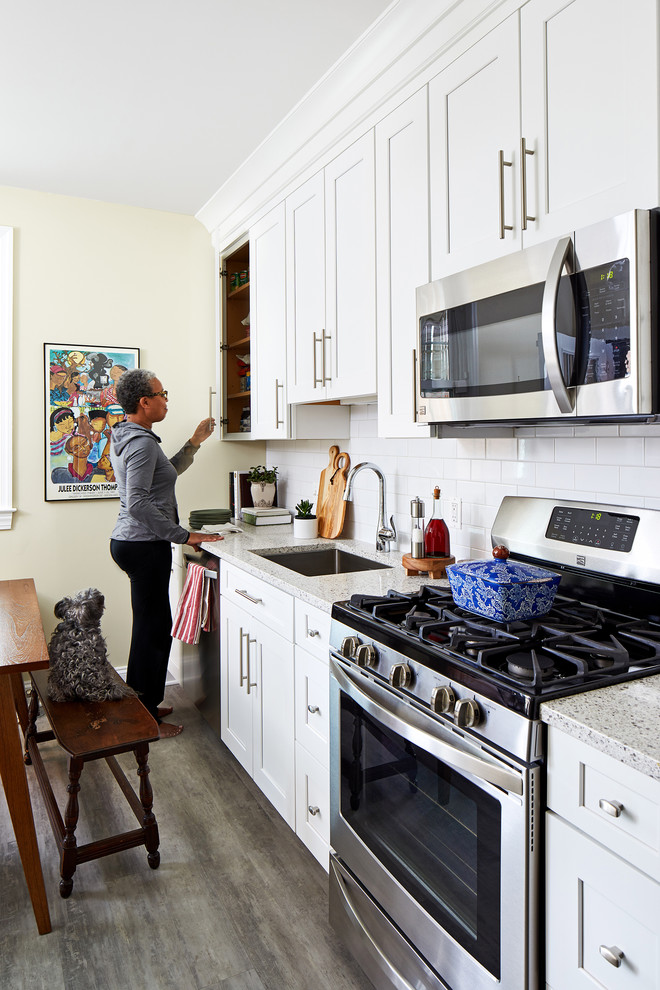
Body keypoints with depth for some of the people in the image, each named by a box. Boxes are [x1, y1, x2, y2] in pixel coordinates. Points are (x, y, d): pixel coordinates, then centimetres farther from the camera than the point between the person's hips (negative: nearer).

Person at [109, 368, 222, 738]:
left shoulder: (126, 437, 15)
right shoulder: (142, 442, -18)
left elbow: (166, 473, 27)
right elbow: (138, 504, -26)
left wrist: (195, 442, 20)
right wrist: (184, 536, -23)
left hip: (130, 542, 11)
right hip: (145, 546, -11)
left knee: (152, 625, 19)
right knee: (154, 628, -1)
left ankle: (142, 704, 31)